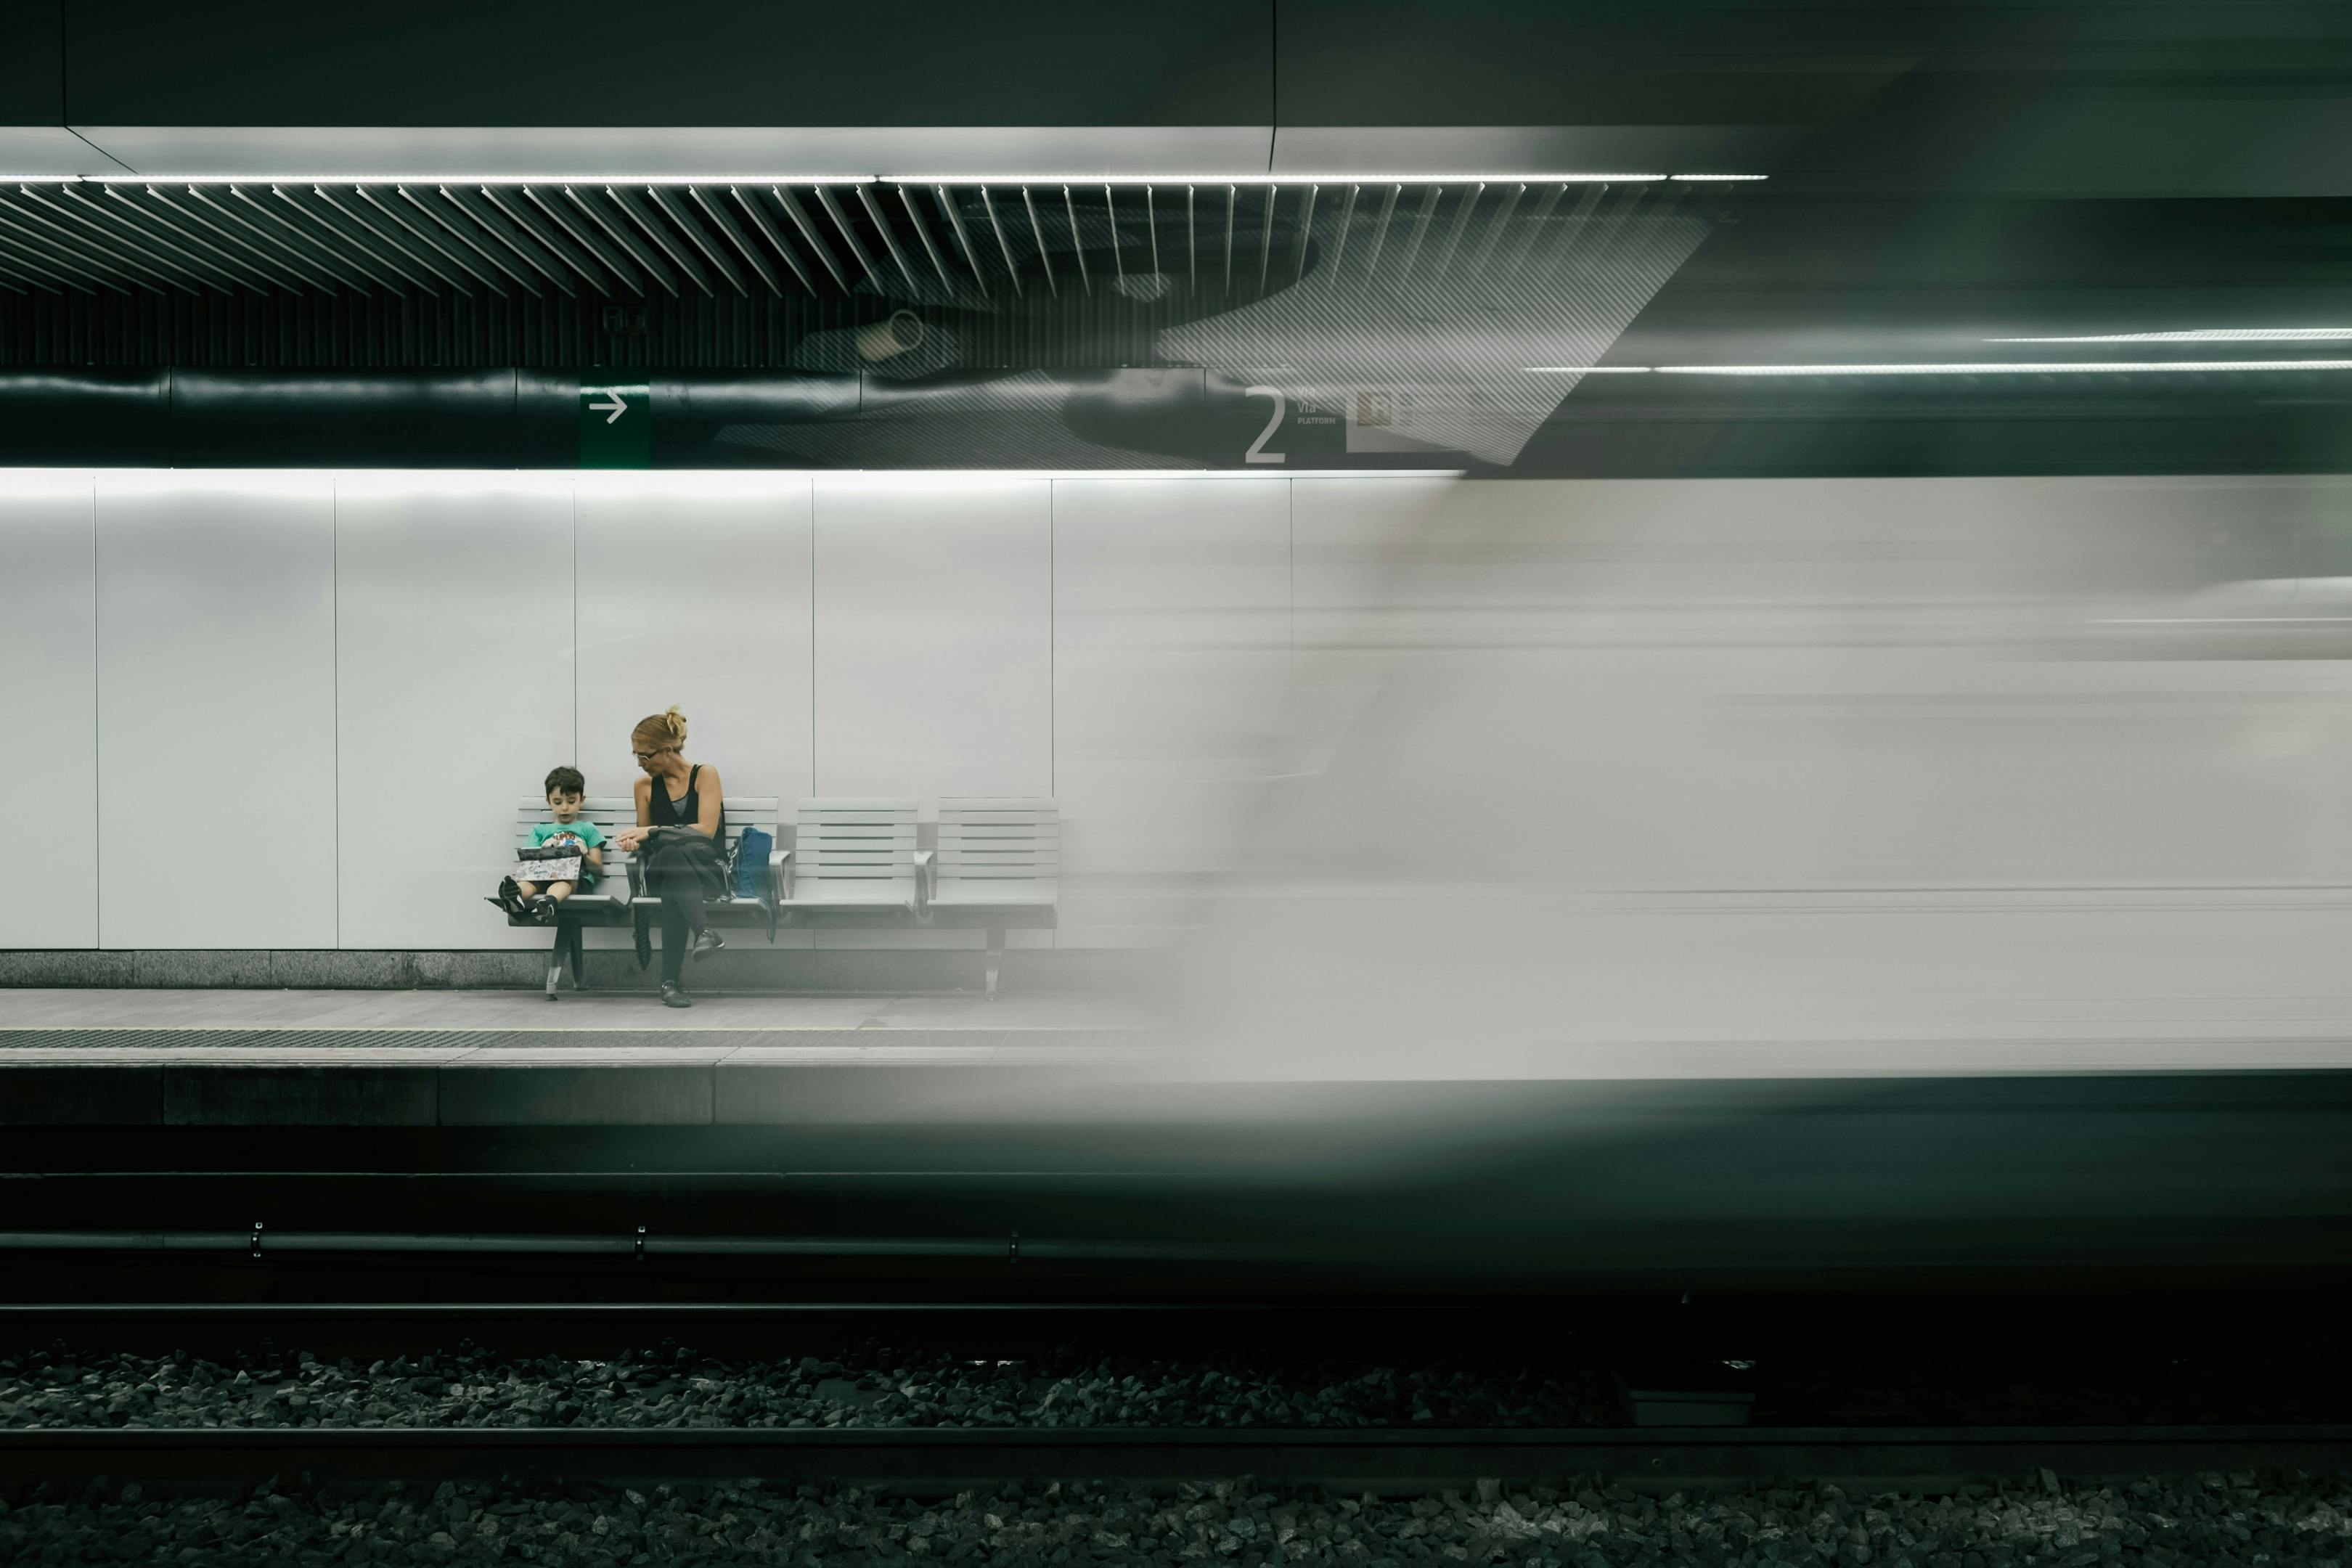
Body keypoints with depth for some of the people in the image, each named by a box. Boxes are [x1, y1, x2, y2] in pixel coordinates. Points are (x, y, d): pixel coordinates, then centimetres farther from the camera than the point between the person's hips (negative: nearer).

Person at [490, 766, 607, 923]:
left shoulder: (588, 829, 23)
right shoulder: (540, 831, 30)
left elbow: (598, 869, 14)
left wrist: (584, 857, -9)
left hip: (577, 877, -2)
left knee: (563, 883, -40)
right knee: (528, 881, -35)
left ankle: (549, 902, -74)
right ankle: (514, 899, -70)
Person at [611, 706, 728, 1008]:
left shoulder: (705, 774, 3)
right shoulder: (645, 786, 14)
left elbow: (707, 830, -9)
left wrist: (653, 831, -14)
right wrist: (634, 843, -5)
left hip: (708, 870, -2)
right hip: (662, 872, 2)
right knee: (671, 854, -37)